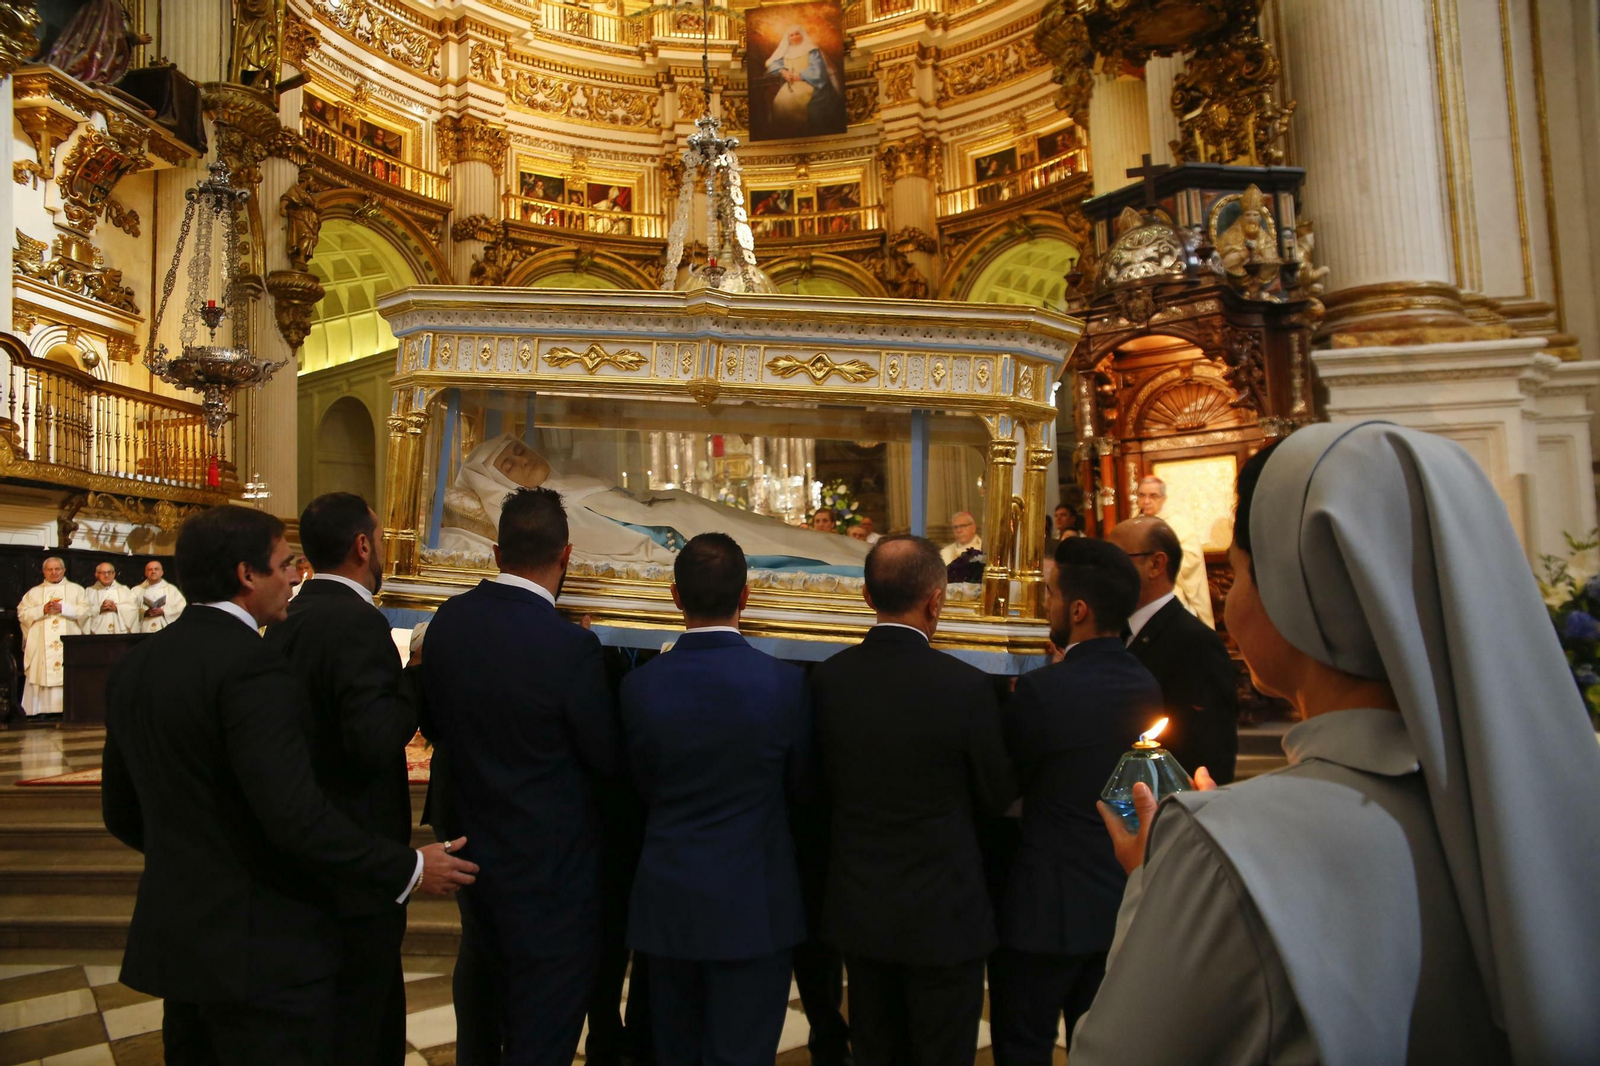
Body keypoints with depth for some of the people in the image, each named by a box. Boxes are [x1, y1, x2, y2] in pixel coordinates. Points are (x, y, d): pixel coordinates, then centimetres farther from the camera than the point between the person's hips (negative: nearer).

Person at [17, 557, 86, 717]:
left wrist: (63, 608, -9)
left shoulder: (76, 589, 14)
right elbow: (22, 614, 7)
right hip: (41, 645, 1)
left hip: (70, 643, -1)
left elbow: (85, 611, 1)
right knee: (42, 675, -8)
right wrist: (43, 610, -7)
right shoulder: (33, 592, 18)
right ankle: (42, 712, -9)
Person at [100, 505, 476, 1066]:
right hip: (260, 953, -8)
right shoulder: (252, 667, -21)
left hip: (172, 939, 8)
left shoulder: (133, 666, 5)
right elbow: (295, 814, -27)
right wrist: (408, 869, -17)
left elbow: (121, 813, 14)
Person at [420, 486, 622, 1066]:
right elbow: (610, 758, -14)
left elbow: (433, 720, 6)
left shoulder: (448, 620, -7)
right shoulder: (570, 647, -26)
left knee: (483, 977, 31)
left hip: (472, 842, 7)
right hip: (550, 862, -7)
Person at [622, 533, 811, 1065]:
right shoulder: (785, 683, -15)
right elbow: (799, 787, 0)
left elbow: (644, 785, 2)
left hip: (668, 900, 2)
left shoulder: (640, 685, -11)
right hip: (753, 904, -2)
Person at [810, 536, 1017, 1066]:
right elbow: (996, 798, -7)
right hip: (943, 913, -4)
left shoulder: (827, 678, -10)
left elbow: (822, 789, 2)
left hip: (857, 909, 4)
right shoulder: (966, 686, -21)